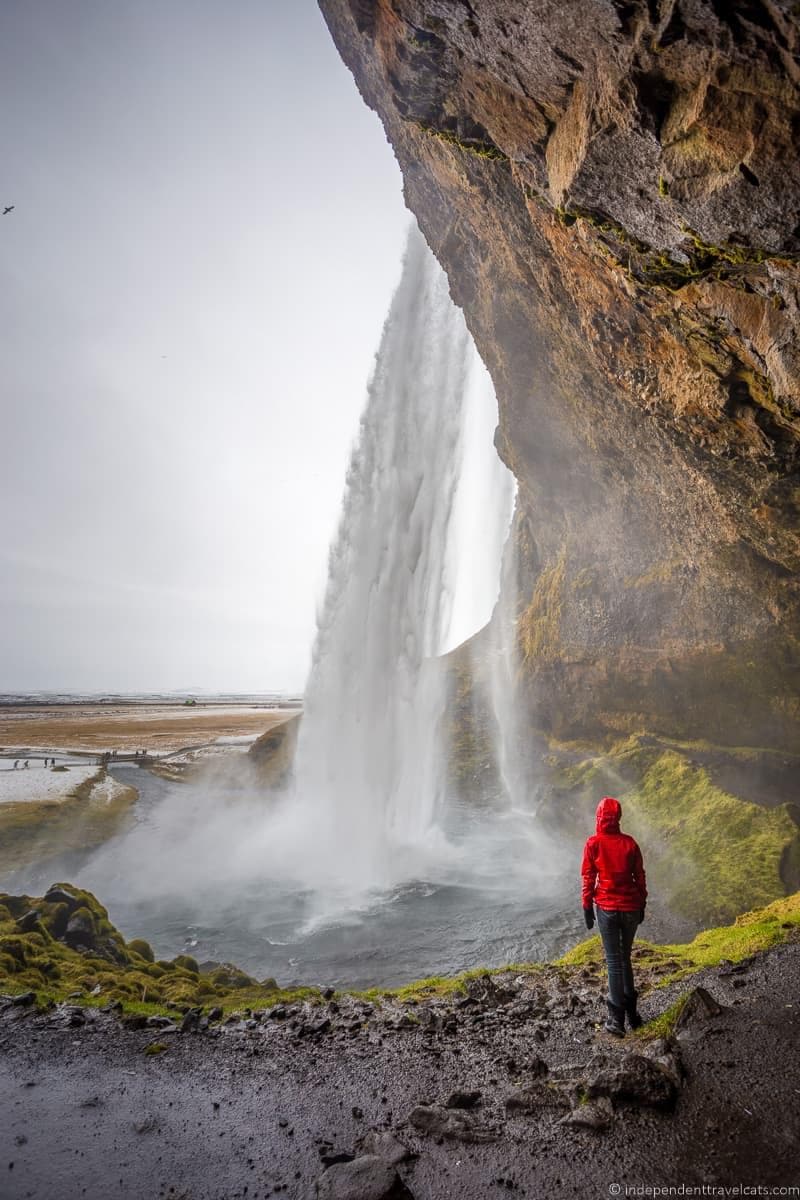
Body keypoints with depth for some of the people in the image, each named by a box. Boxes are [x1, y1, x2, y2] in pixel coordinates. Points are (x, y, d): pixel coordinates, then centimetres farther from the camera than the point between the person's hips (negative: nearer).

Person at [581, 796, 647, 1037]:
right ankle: (631, 1014, 24)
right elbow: (640, 877, 4)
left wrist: (587, 907, 2)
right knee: (625, 959, 19)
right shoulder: (630, 843, 0)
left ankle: (617, 1019, 2)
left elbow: (588, 878, -7)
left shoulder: (593, 843, -8)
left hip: (607, 908, -3)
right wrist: (641, 905, 15)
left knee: (614, 962, 4)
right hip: (631, 908, 3)